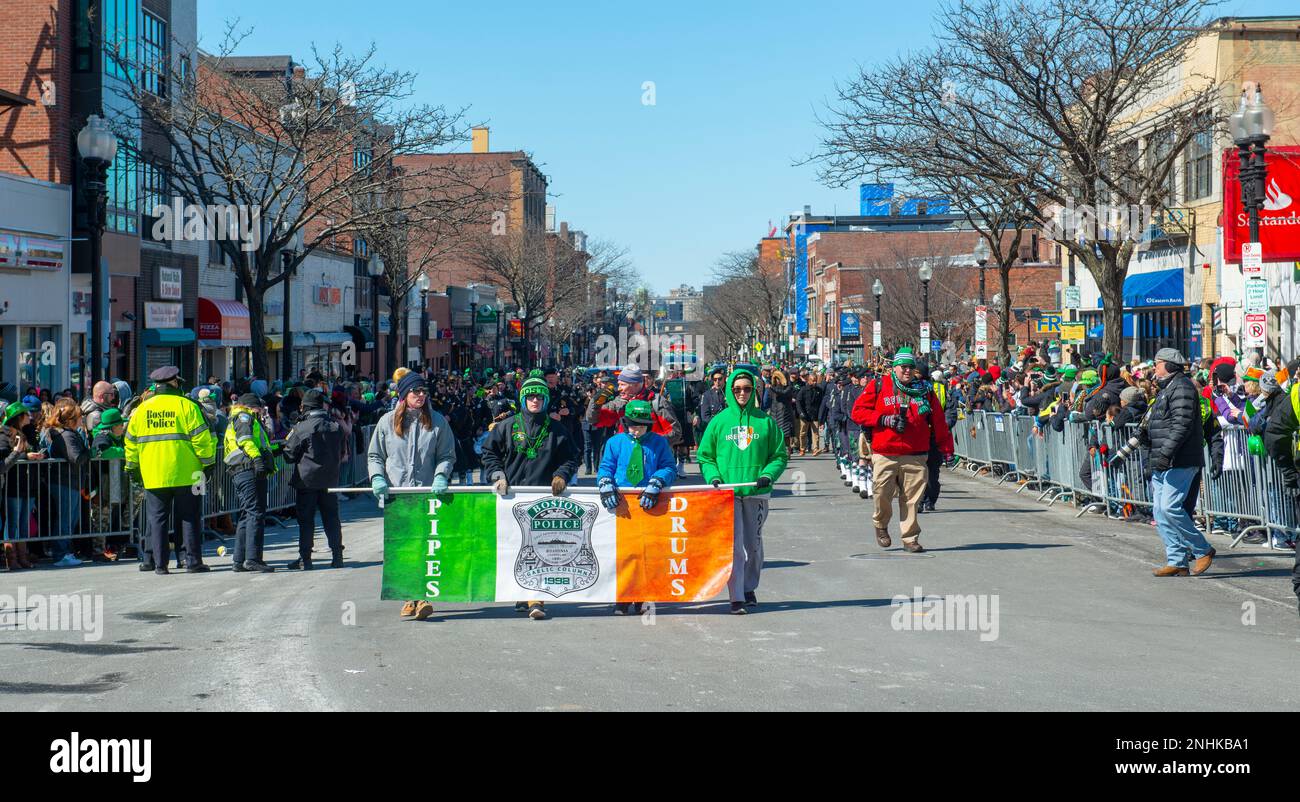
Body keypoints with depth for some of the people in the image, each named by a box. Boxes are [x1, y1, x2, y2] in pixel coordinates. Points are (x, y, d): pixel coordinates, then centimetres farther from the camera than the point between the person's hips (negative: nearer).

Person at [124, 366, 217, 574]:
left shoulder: (141, 409, 9)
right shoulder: (186, 405, -3)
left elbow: (131, 441, 13)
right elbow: (201, 438, -7)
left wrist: (132, 468, 22)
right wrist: (208, 463, 2)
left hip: (153, 476, 3)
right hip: (185, 474, -3)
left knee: (157, 518, 7)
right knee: (189, 517, 4)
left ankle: (159, 563, 5)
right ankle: (193, 561, 3)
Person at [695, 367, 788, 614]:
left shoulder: (764, 421, 4)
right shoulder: (719, 421, 3)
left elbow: (780, 455, 8)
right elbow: (705, 456, 8)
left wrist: (768, 475, -9)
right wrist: (713, 476, -9)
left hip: (756, 493, 1)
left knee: (753, 544, 11)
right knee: (733, 544, -9)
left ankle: (749, 588, 29)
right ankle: (736, 598, -9)